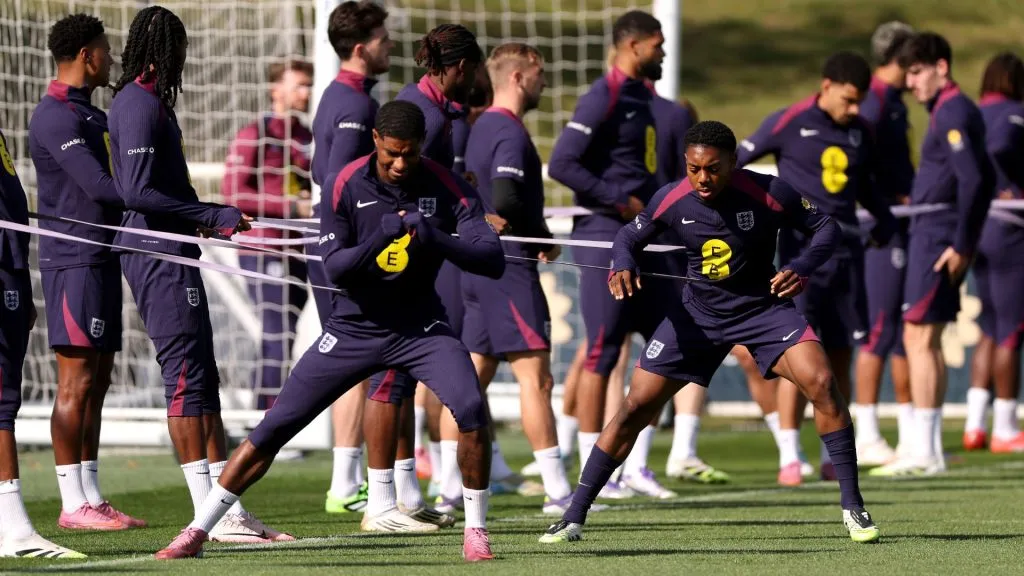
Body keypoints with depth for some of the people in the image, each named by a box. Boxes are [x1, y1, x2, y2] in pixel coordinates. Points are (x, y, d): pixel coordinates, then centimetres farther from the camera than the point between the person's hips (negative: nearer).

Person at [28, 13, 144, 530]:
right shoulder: (57, 118, -14)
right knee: (77, 383, -8)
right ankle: (73, 504, -6)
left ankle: (91, 496, 12)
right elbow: (98, 188, -22)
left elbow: (109, 185, 18)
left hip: (101, 258, 10)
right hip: (74, 258, -10)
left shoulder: (90, 114, 18)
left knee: (96, 382, 9)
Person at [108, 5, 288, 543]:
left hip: (167, 252, 11)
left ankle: (230, 508, 11)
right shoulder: (141, 105, -14)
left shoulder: (141, 101, 17)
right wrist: (211, 215, -18)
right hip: (159, 253, -11)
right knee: (187, 375, -10)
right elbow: (138, 193, -21)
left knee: (201, 378, 9)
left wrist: (202, 218, 27)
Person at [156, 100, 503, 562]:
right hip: (354, 328, 0)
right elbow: (335, 268, -16)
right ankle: (197, 531, 7)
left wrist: (435, 239, -35)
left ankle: (475, 530, -7)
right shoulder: (348, 184, -12)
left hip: (420, 328, 0)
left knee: (471, 409, -25)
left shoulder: (447, 188, -11)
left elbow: (493, 260, -19)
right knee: (275, 426, -3)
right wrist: (377, 240, -35)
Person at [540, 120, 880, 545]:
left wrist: (802, 268, -26)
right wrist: (622, 265, -19)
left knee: (821, 382, -24)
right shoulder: (671, 201, -14)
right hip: (698, 314, 2)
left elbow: (825, 227, -7)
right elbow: (629, 237, 4)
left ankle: (853, 509, -11)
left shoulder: (769, 194, -21)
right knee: (636, 407, -4)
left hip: (763, 307, -2)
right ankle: (573, 518, 5)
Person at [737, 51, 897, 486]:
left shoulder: (859, 132, 12)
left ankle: (832, 457, 15)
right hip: (801, 249, -5)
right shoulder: (790, 123, -3)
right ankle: (789, 458, -10)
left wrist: (884, 217, 13)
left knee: (840, 355, 7)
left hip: (846, 252, 5)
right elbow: (735, 160, 3)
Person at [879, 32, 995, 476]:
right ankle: (930, 450, 17)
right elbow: (984, 179, 22)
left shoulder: (952, 113, -14)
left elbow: (973, 179, -23)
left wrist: (960, 243, -21)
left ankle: (923, 454, -11)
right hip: (933, 235, 11)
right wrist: (966, 240, 20)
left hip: (936, 236, -11)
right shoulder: (957, 111, 17)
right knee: (928, 341, 14)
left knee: (919, 339, -10)